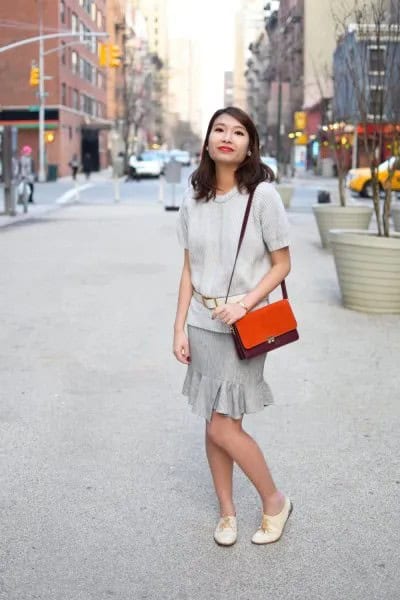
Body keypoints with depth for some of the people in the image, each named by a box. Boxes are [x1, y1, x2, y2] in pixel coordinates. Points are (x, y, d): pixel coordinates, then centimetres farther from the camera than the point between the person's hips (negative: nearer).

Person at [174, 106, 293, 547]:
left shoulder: (262, 195, -9)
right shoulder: (194, 199, 3)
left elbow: (281, 264, -5)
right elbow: (189, 269, 7)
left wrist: (244, 304, -18)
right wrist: (180, 328, 3)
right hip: (203, 325, 4)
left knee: (223, 427, -5)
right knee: (214, 425, 10)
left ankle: (274, 501, 18)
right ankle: (226, 512, 27)